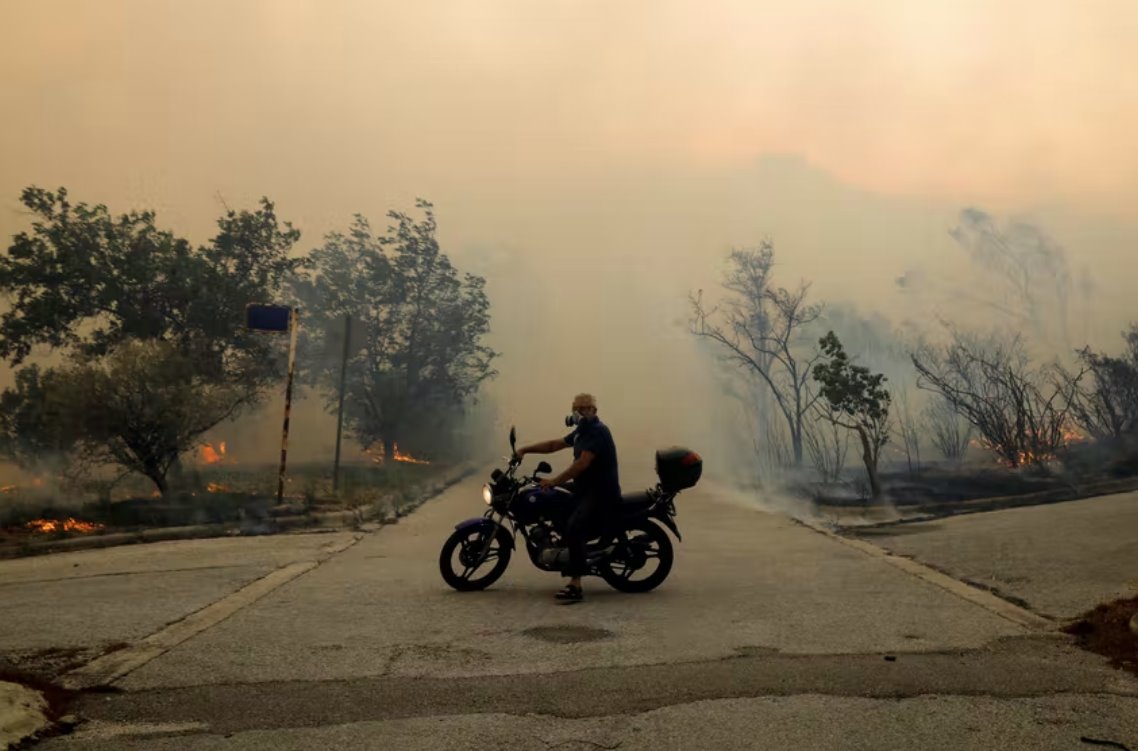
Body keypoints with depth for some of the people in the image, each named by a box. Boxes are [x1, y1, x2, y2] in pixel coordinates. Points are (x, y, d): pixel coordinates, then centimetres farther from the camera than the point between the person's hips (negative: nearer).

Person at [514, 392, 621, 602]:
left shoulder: (598, 431, -14)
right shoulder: (582, 432, 18)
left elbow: (582, 463, -23)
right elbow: (554, 445, 21)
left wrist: (555, 481, -22)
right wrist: (525, 449, 11)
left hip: (601, 492, -11)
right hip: (586, 490, 11)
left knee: (573, 529, -26)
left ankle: (575, 586, -26)